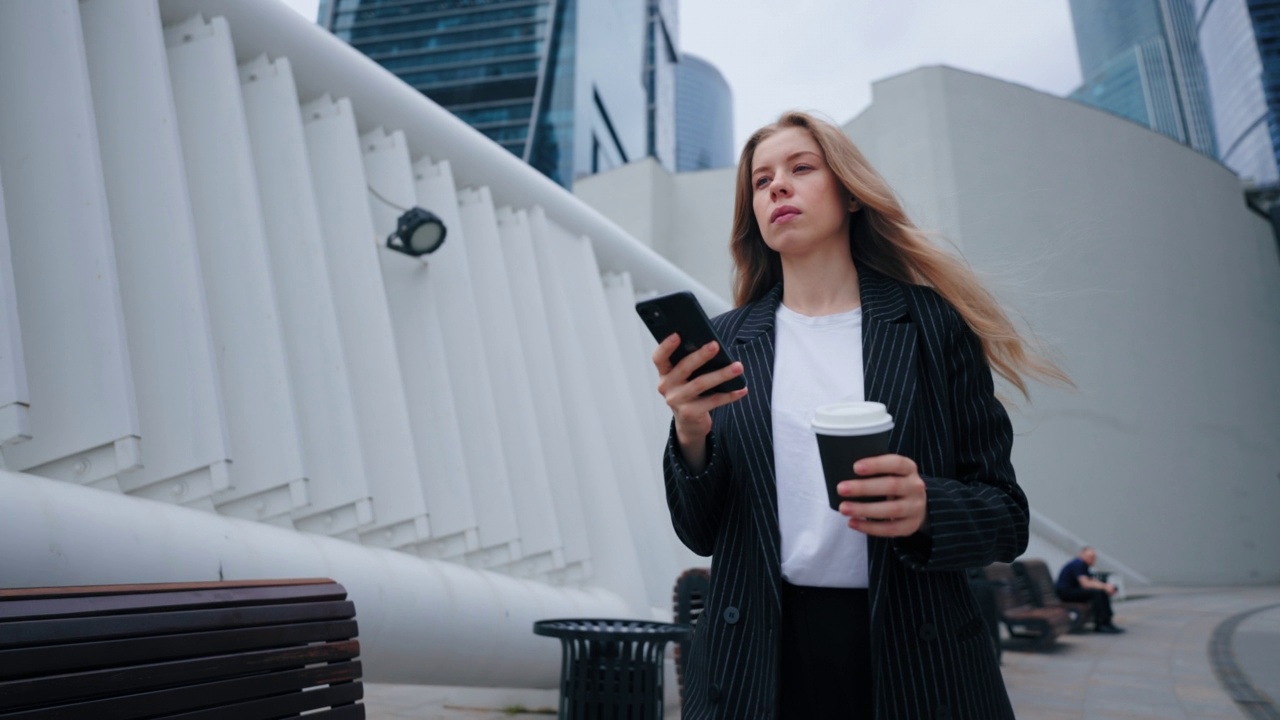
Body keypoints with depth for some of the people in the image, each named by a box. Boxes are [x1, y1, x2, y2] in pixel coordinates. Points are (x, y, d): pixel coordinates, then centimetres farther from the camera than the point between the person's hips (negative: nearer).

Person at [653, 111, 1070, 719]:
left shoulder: (932, 323, -1)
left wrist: (926, 511, -21)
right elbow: (701, 533, 2)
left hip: (913, 665, -1)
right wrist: (691, 439, -17)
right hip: (757, 661, 1)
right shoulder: (723, 343, 2)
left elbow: (1007, 516, -1)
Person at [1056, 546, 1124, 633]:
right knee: (1097, 593, -24)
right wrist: (1104, 586, -28)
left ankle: (1106, 622, -5)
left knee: (1104, 592, -1)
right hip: (1065, 592, -10)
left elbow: (1093, 580, 8)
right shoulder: (1078, 564, -19)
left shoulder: (1083, 564, 12)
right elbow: (1085, 584, -27)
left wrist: (1106, 586, -10)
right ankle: (1100, 624, -20)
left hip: (1074, 589, 10)